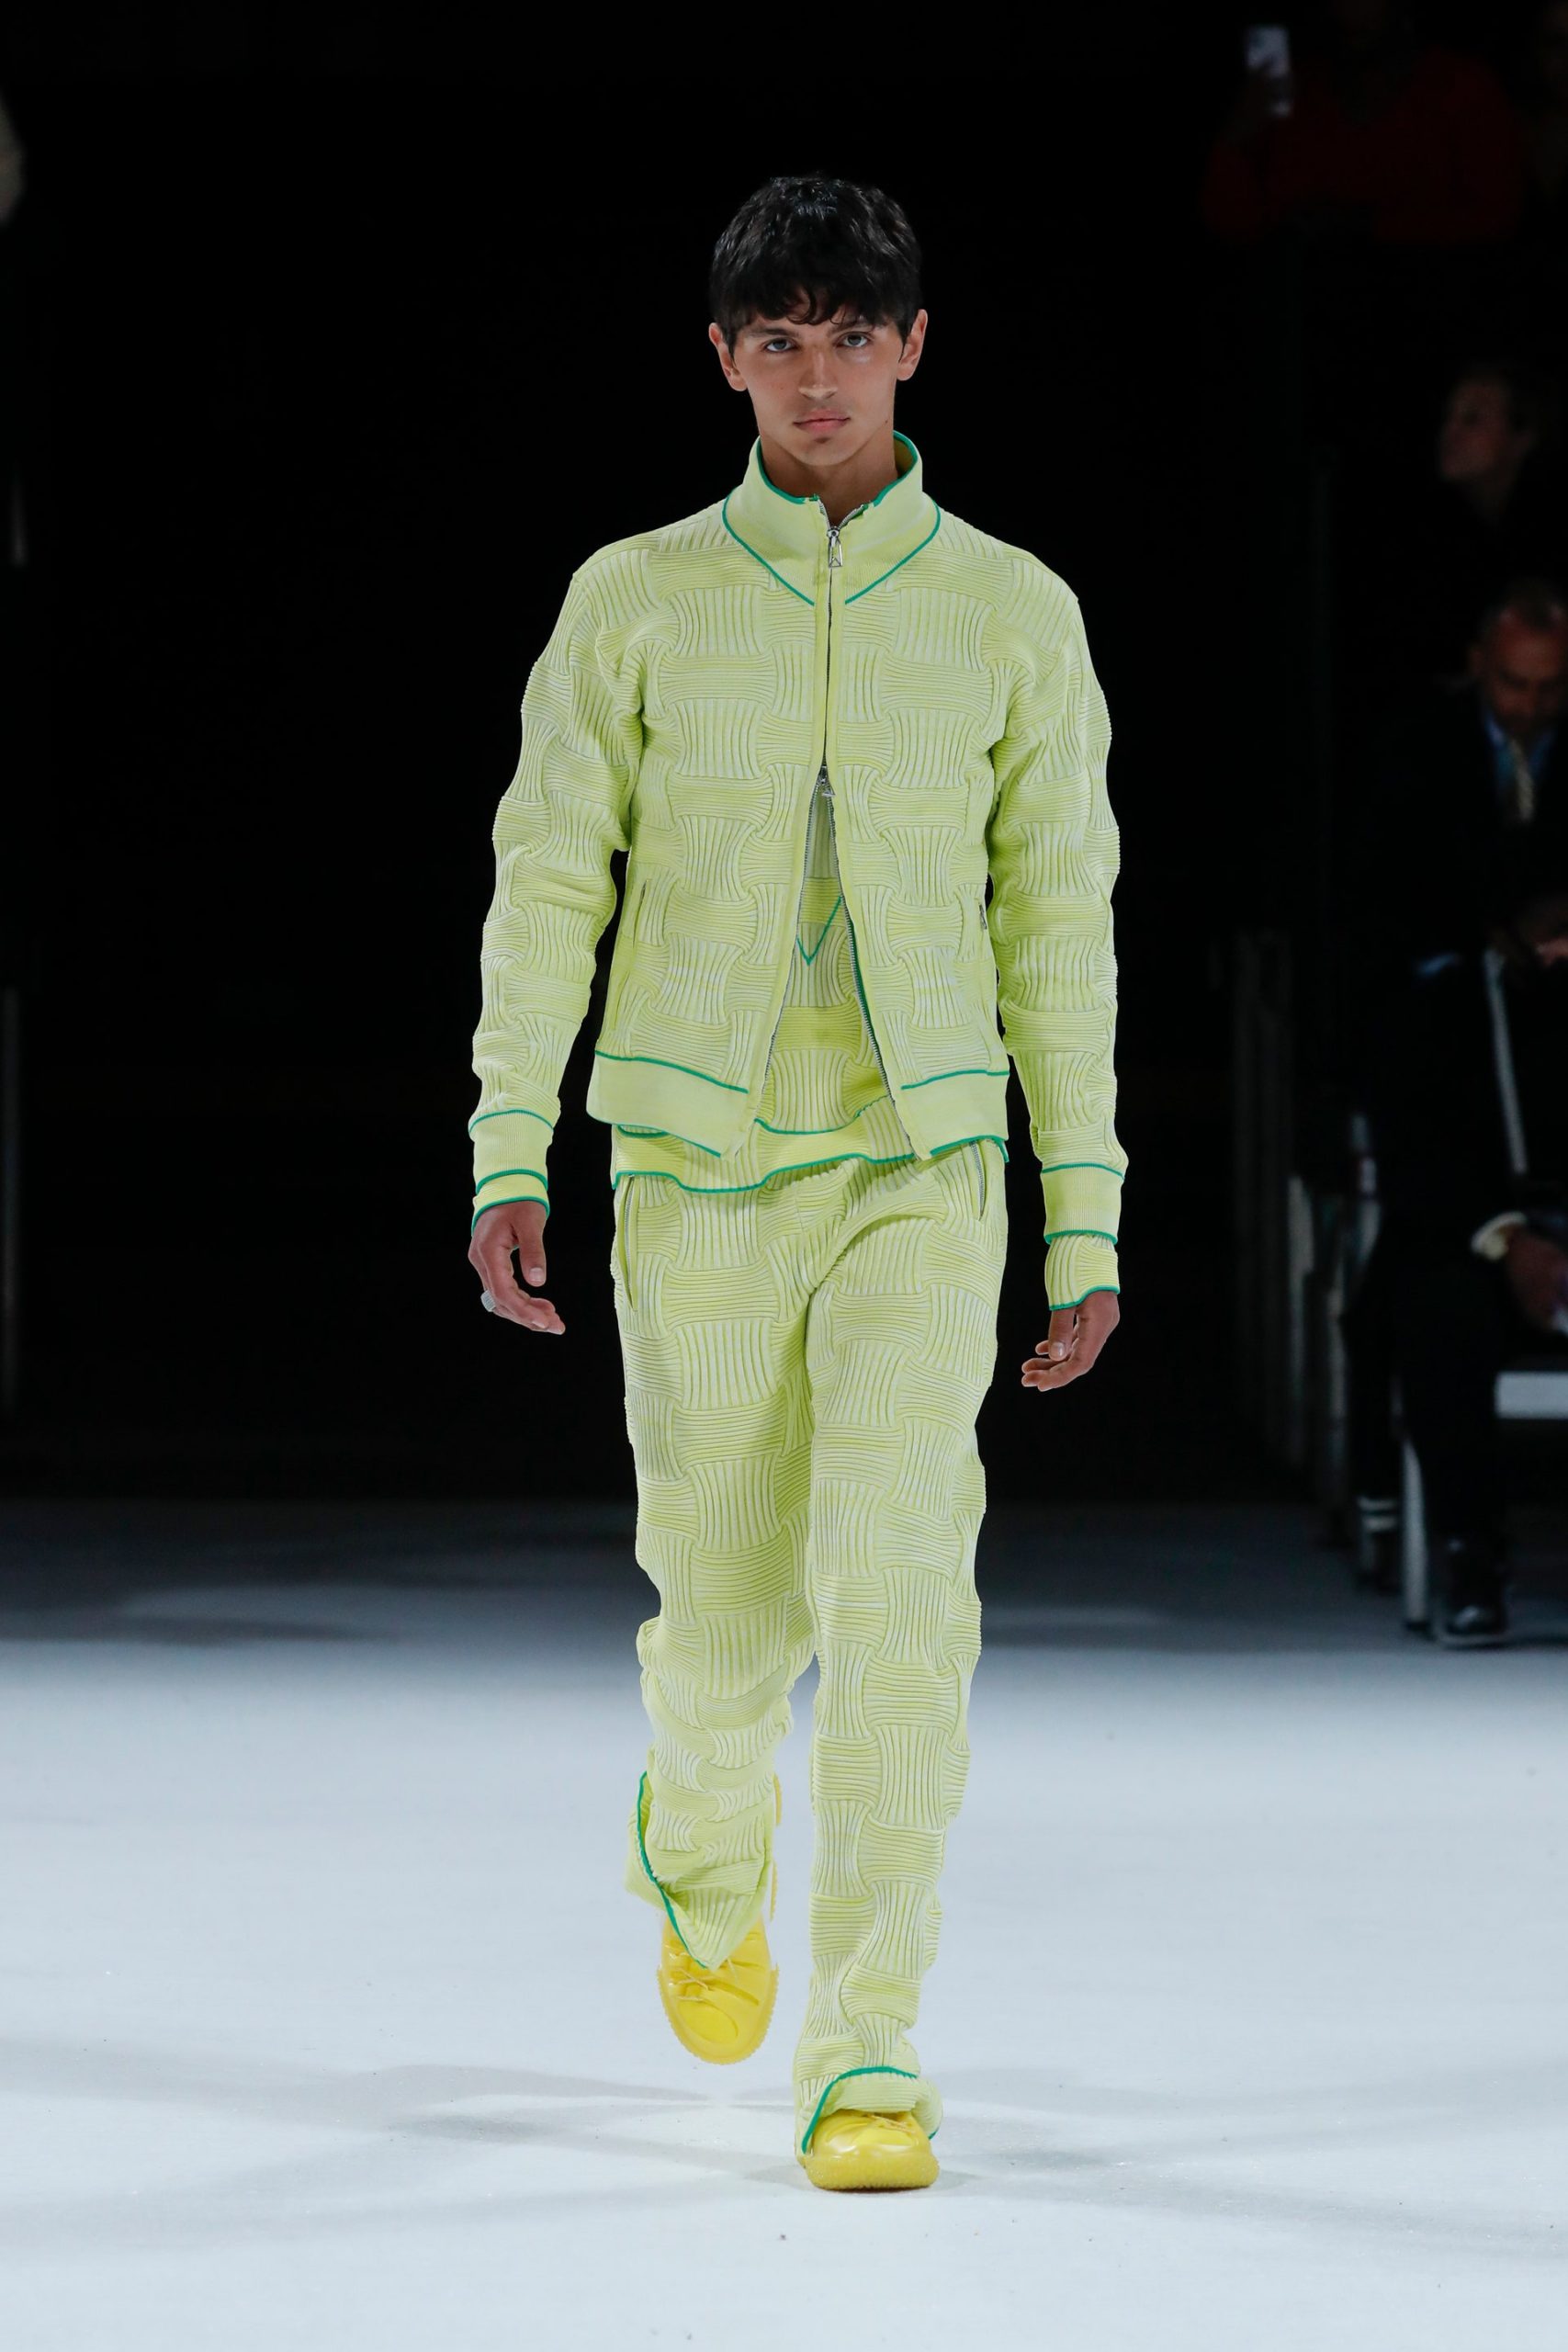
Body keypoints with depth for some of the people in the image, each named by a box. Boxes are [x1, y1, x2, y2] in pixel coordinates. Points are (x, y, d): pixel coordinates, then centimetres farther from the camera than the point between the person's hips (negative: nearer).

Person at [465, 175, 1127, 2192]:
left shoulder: (1011, 613, 3)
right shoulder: (635, 603, 2)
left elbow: (1058, 924, 6)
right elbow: (548, 884, 2)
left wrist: (1088, 1227, 4)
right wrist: (507, 1160, -8)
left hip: (921, 1169, 0)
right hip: (700, 1171, 1)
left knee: (900, 1588, -16)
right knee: (726, 1610, 8)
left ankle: (866, 2057, -12)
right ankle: (702, 1851, 43)